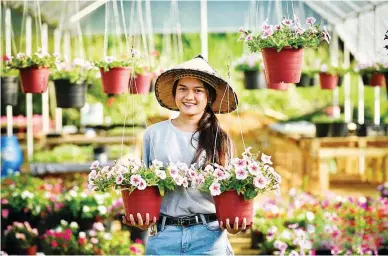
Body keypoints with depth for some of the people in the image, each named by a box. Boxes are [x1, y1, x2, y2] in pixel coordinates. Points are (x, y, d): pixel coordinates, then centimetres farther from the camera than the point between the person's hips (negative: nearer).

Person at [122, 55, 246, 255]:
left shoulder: (220, 140, 5)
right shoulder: (154, 134, 5)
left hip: (208, 236, 0)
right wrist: (141, 219, -7)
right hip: (163, 234, 1)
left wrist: (233, 222, -11)